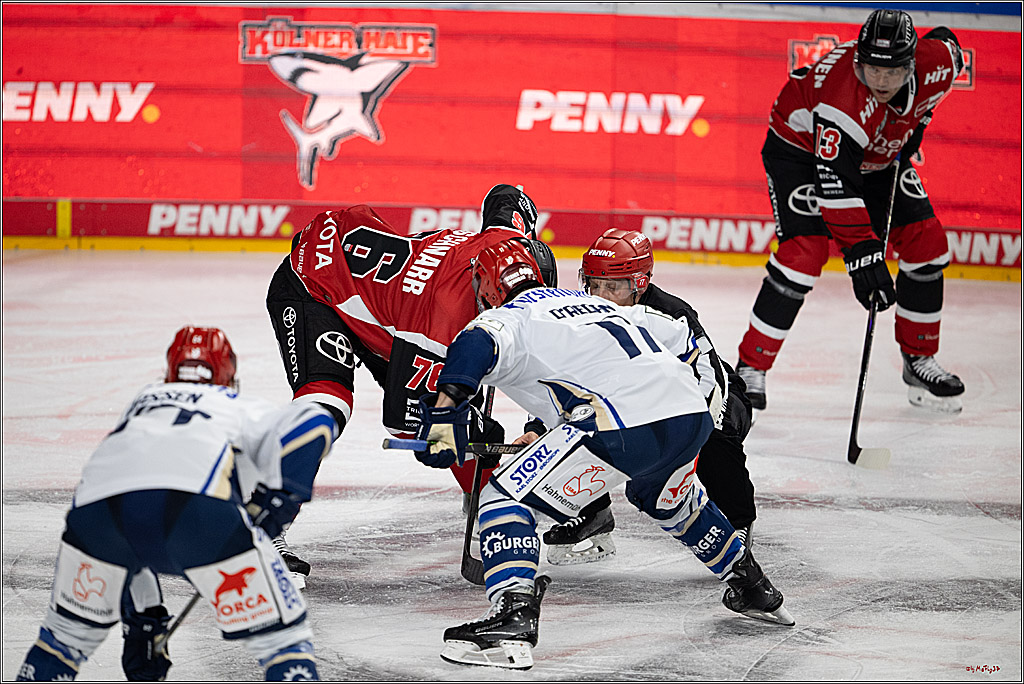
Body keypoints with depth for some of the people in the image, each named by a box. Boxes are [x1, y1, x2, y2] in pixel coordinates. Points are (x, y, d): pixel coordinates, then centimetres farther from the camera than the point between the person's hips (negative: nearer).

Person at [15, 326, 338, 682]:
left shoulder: (141, 403, 44)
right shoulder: (243, 409, 34)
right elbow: (313, 424, 10)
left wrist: (141, 618, 48)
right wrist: (274, 499, 14)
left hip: (99, 505, 4)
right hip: (199, 505, -4)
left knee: (69, 631, 29)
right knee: (281, 637, 8)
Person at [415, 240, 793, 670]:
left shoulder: (509, 318, 13)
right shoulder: (598, 305, 34)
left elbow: (477, 345, -12)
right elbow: (683, 341, 38)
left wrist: (445, 409, -19)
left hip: (624, 428, -8)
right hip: (693, 416, 8)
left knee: (505, 497, 1)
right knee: (672, 503, 39)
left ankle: (512, 620, -17)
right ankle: (753, 589, 53)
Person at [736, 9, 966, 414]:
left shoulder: (935, 64, -24)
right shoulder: (843, 97, -41)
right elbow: (836, 187, -41)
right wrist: (862, 252, -45)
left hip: (878, 155, 7)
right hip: (801, 148, -6)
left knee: (926, 243, 0)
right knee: (805, 251, -23)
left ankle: (920, 363, 15)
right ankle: (750, 368, -13)